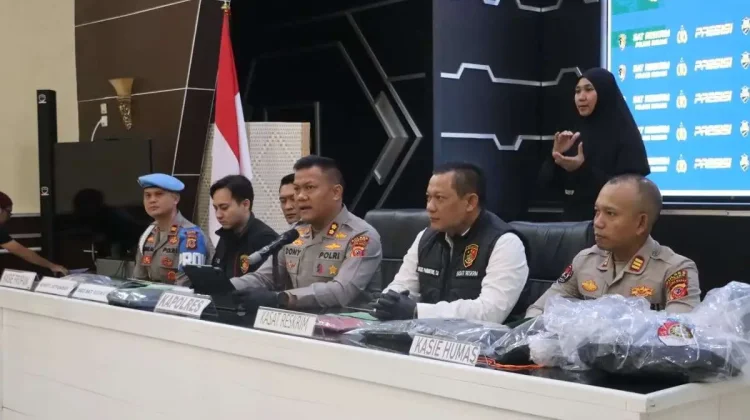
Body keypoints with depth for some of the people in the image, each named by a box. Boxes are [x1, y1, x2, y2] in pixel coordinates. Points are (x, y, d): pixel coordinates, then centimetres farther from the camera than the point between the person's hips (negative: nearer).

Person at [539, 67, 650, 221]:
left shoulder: (625, 135, -8)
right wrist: (556, 156, -11)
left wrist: (584, 170, -24)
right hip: (574, 219, 5)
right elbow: (547, 181, 7)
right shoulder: (577, 136, 9)